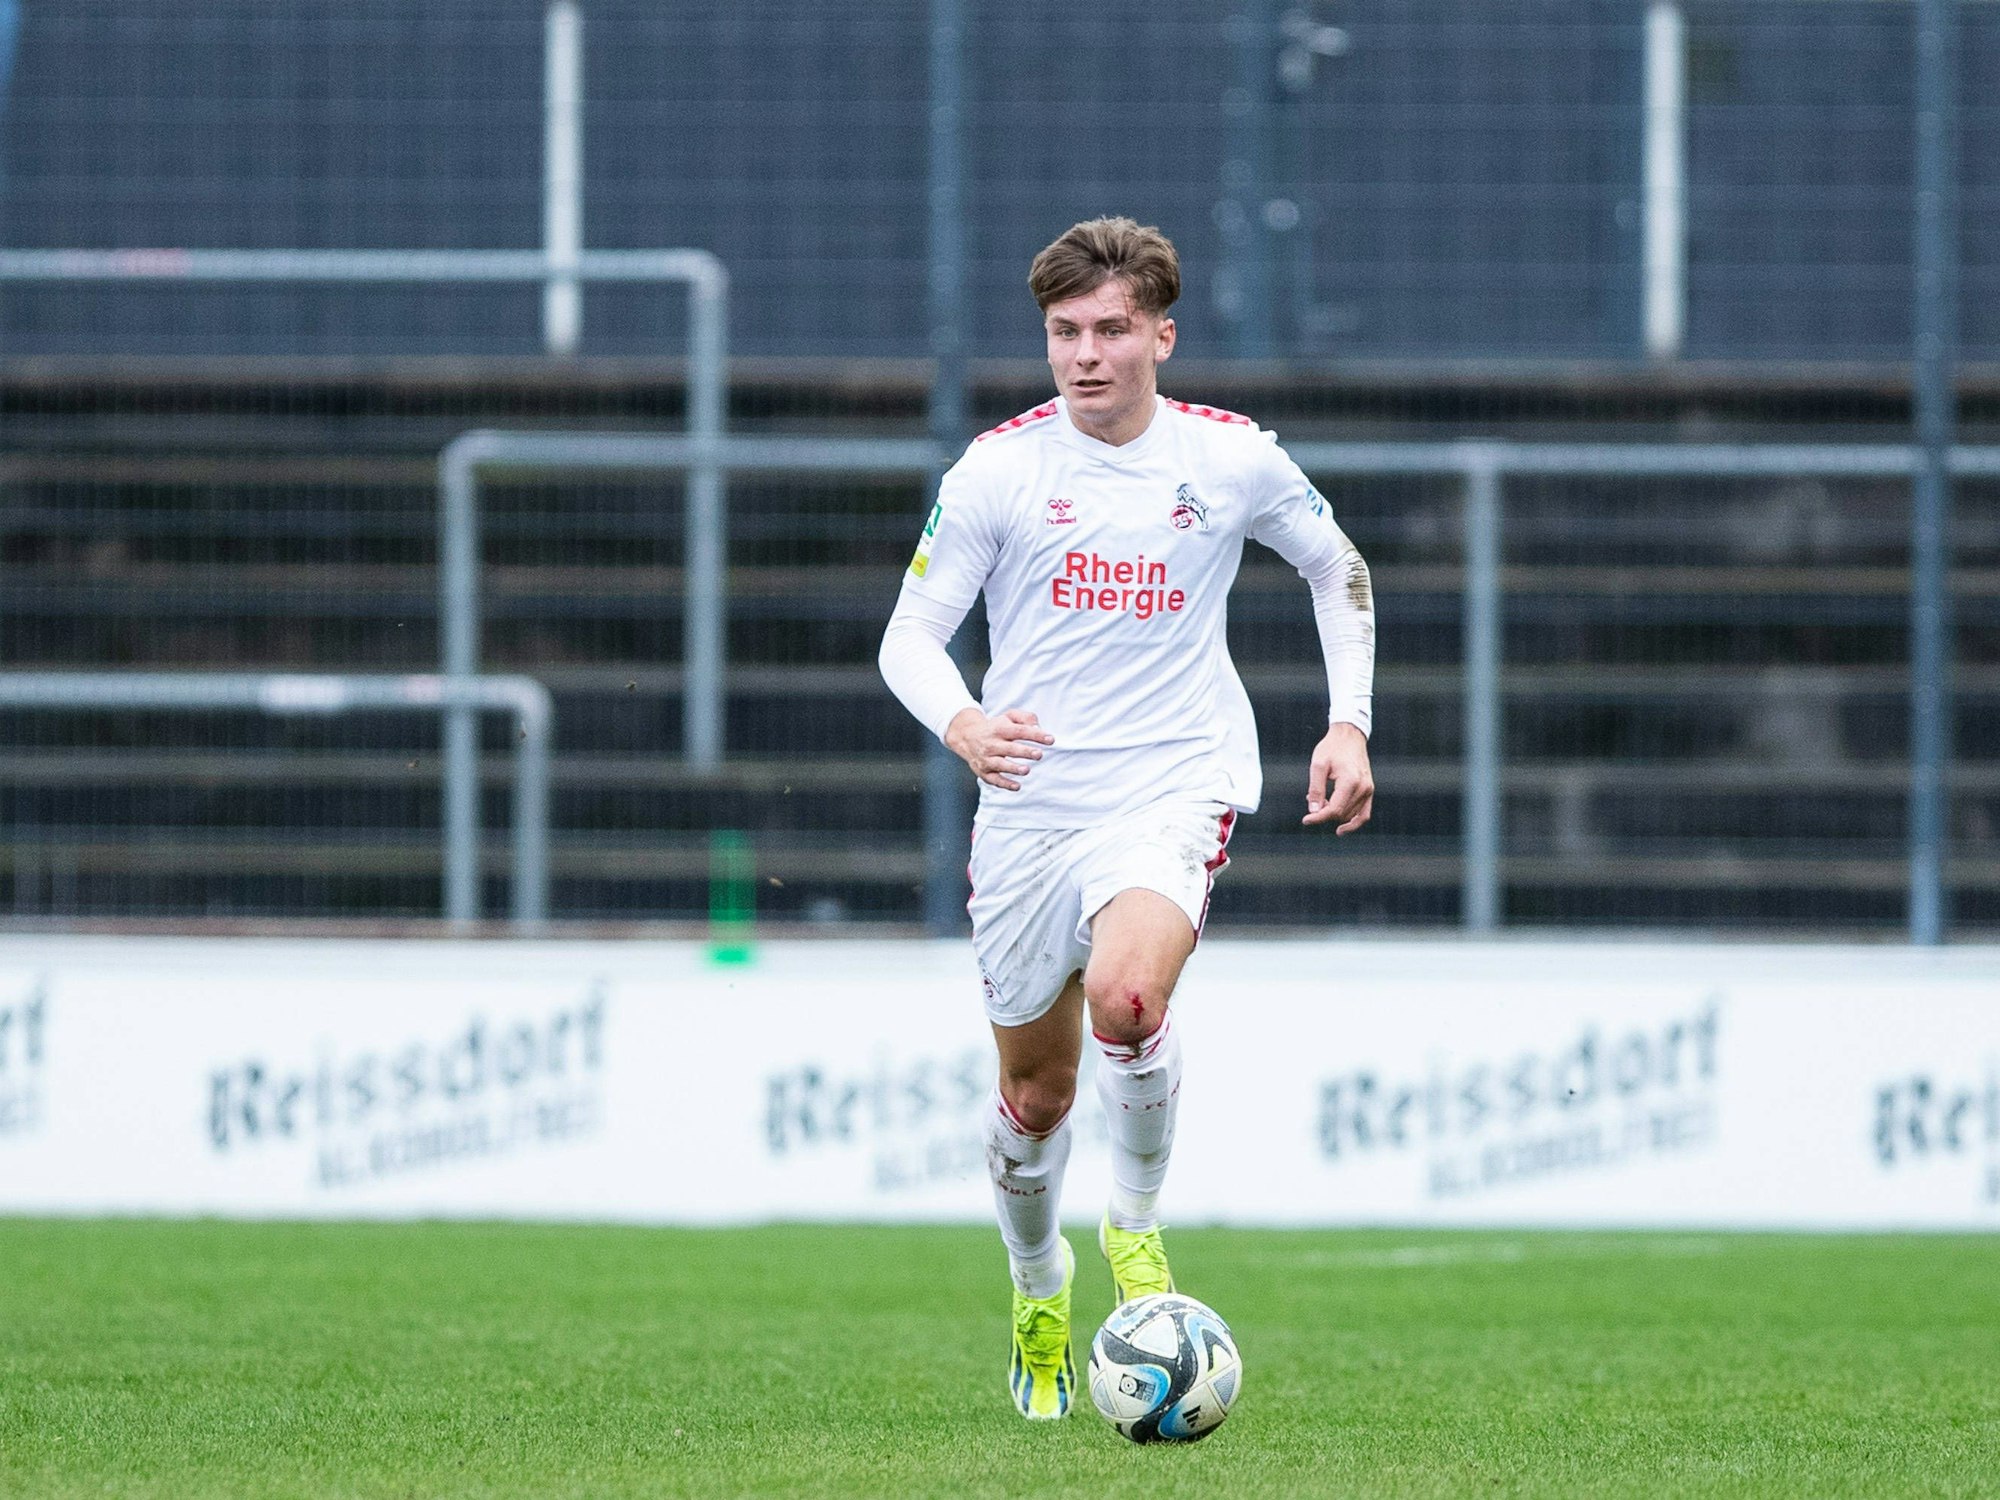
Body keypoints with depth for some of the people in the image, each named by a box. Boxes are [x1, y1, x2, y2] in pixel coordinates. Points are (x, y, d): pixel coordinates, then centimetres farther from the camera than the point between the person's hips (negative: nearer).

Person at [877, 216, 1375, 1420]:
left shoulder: (1233, 460, 0)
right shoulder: (1000, 468, -3)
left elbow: (1338, 568, 18)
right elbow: (910, 634, -2)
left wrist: (1350, 722, 7)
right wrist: (962, 723, -23)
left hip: (1176, 783, -2)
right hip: (1031, 805, 2)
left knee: (1124, 994, -31)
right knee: (1037, 1092, 10)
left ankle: (1139, 1221, -6)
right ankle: (1038, 1289, 40)